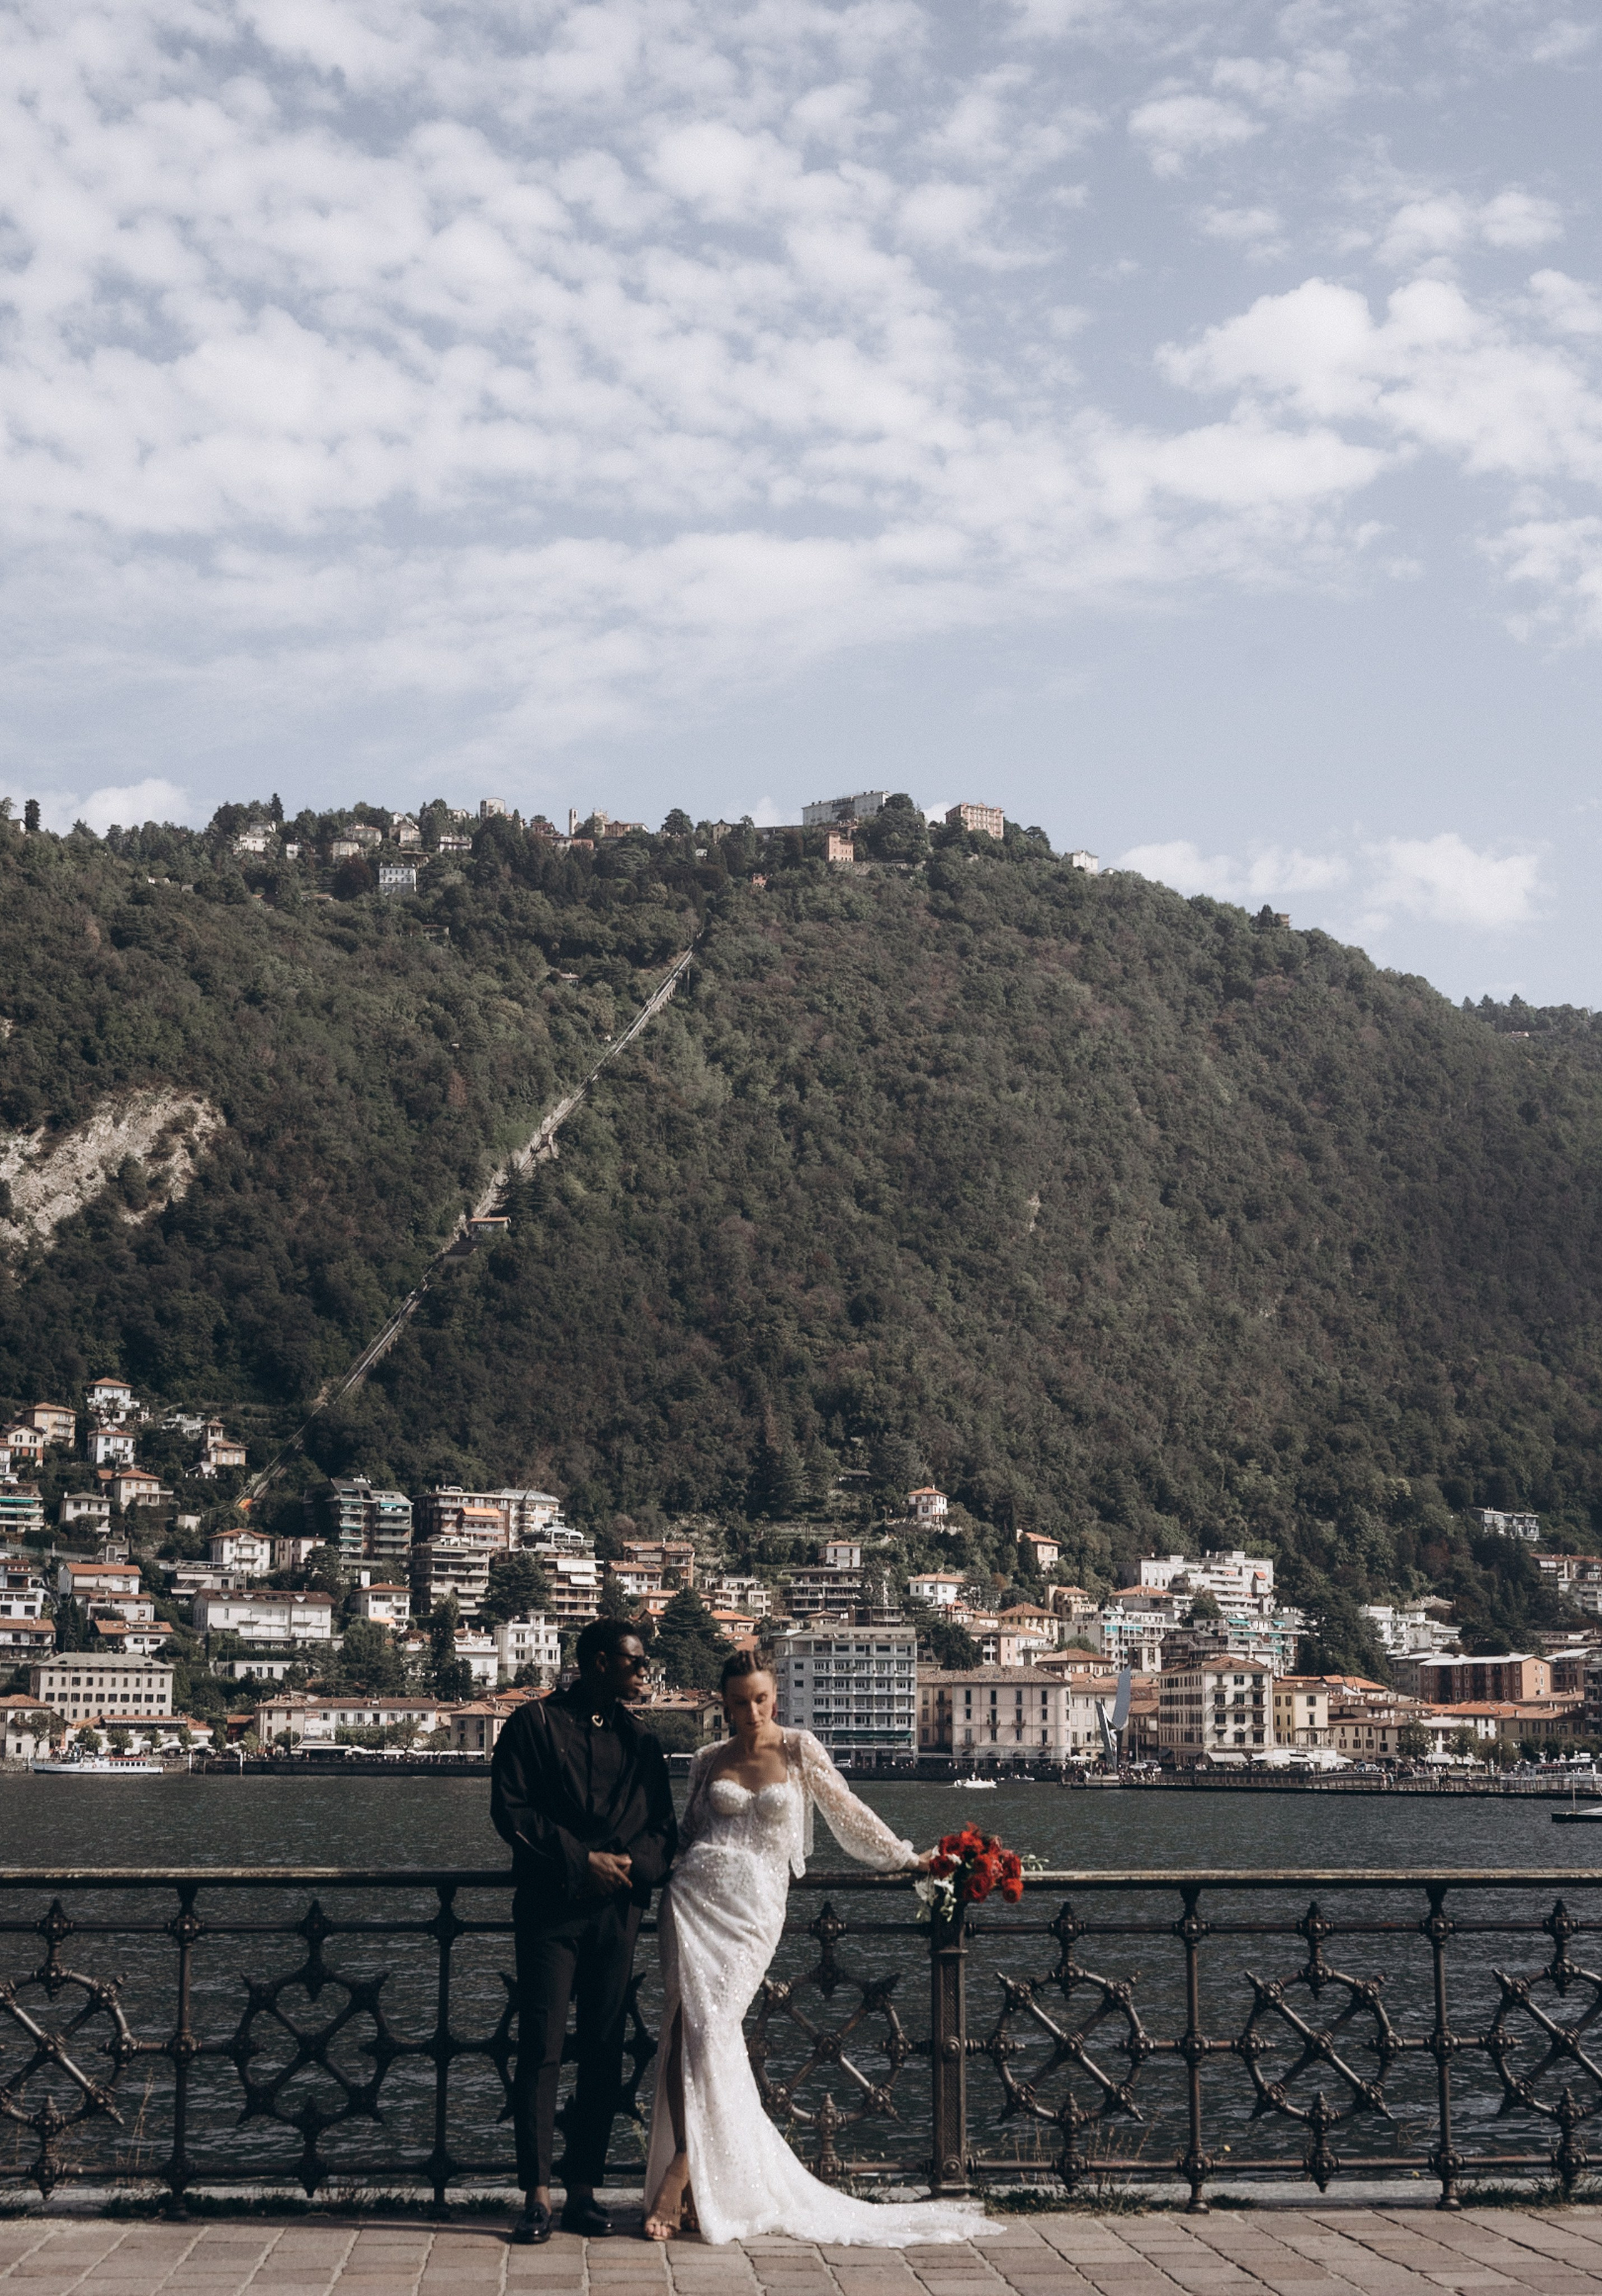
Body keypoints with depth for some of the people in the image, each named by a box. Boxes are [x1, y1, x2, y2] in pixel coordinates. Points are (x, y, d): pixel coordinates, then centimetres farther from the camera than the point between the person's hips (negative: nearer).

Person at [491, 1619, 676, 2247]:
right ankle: (537, 2197, -3)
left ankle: (584, 2193, 10)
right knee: (540, 2050, -6)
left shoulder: (639, 1740, 16)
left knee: (604, 2052, 4)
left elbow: (663, 1828, 13)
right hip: (550, 1907, -4)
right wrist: (582, 1859, -12)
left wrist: (633, 1864, -9)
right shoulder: (535, 1723, 1)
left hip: (617, 1911, 4)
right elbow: (510, 1809, -6)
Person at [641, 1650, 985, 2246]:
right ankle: (695, 2178, -10)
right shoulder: (709, 1762, 15)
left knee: (709, 2026, -15)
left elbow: (848, 1811, 15)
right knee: (688, 2022, -13)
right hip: (695, 1892, 2)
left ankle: (681, 2173, -9)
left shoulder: (799, 1750, 8)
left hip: (753, 1906, -2)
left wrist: (904, 1858, 18)